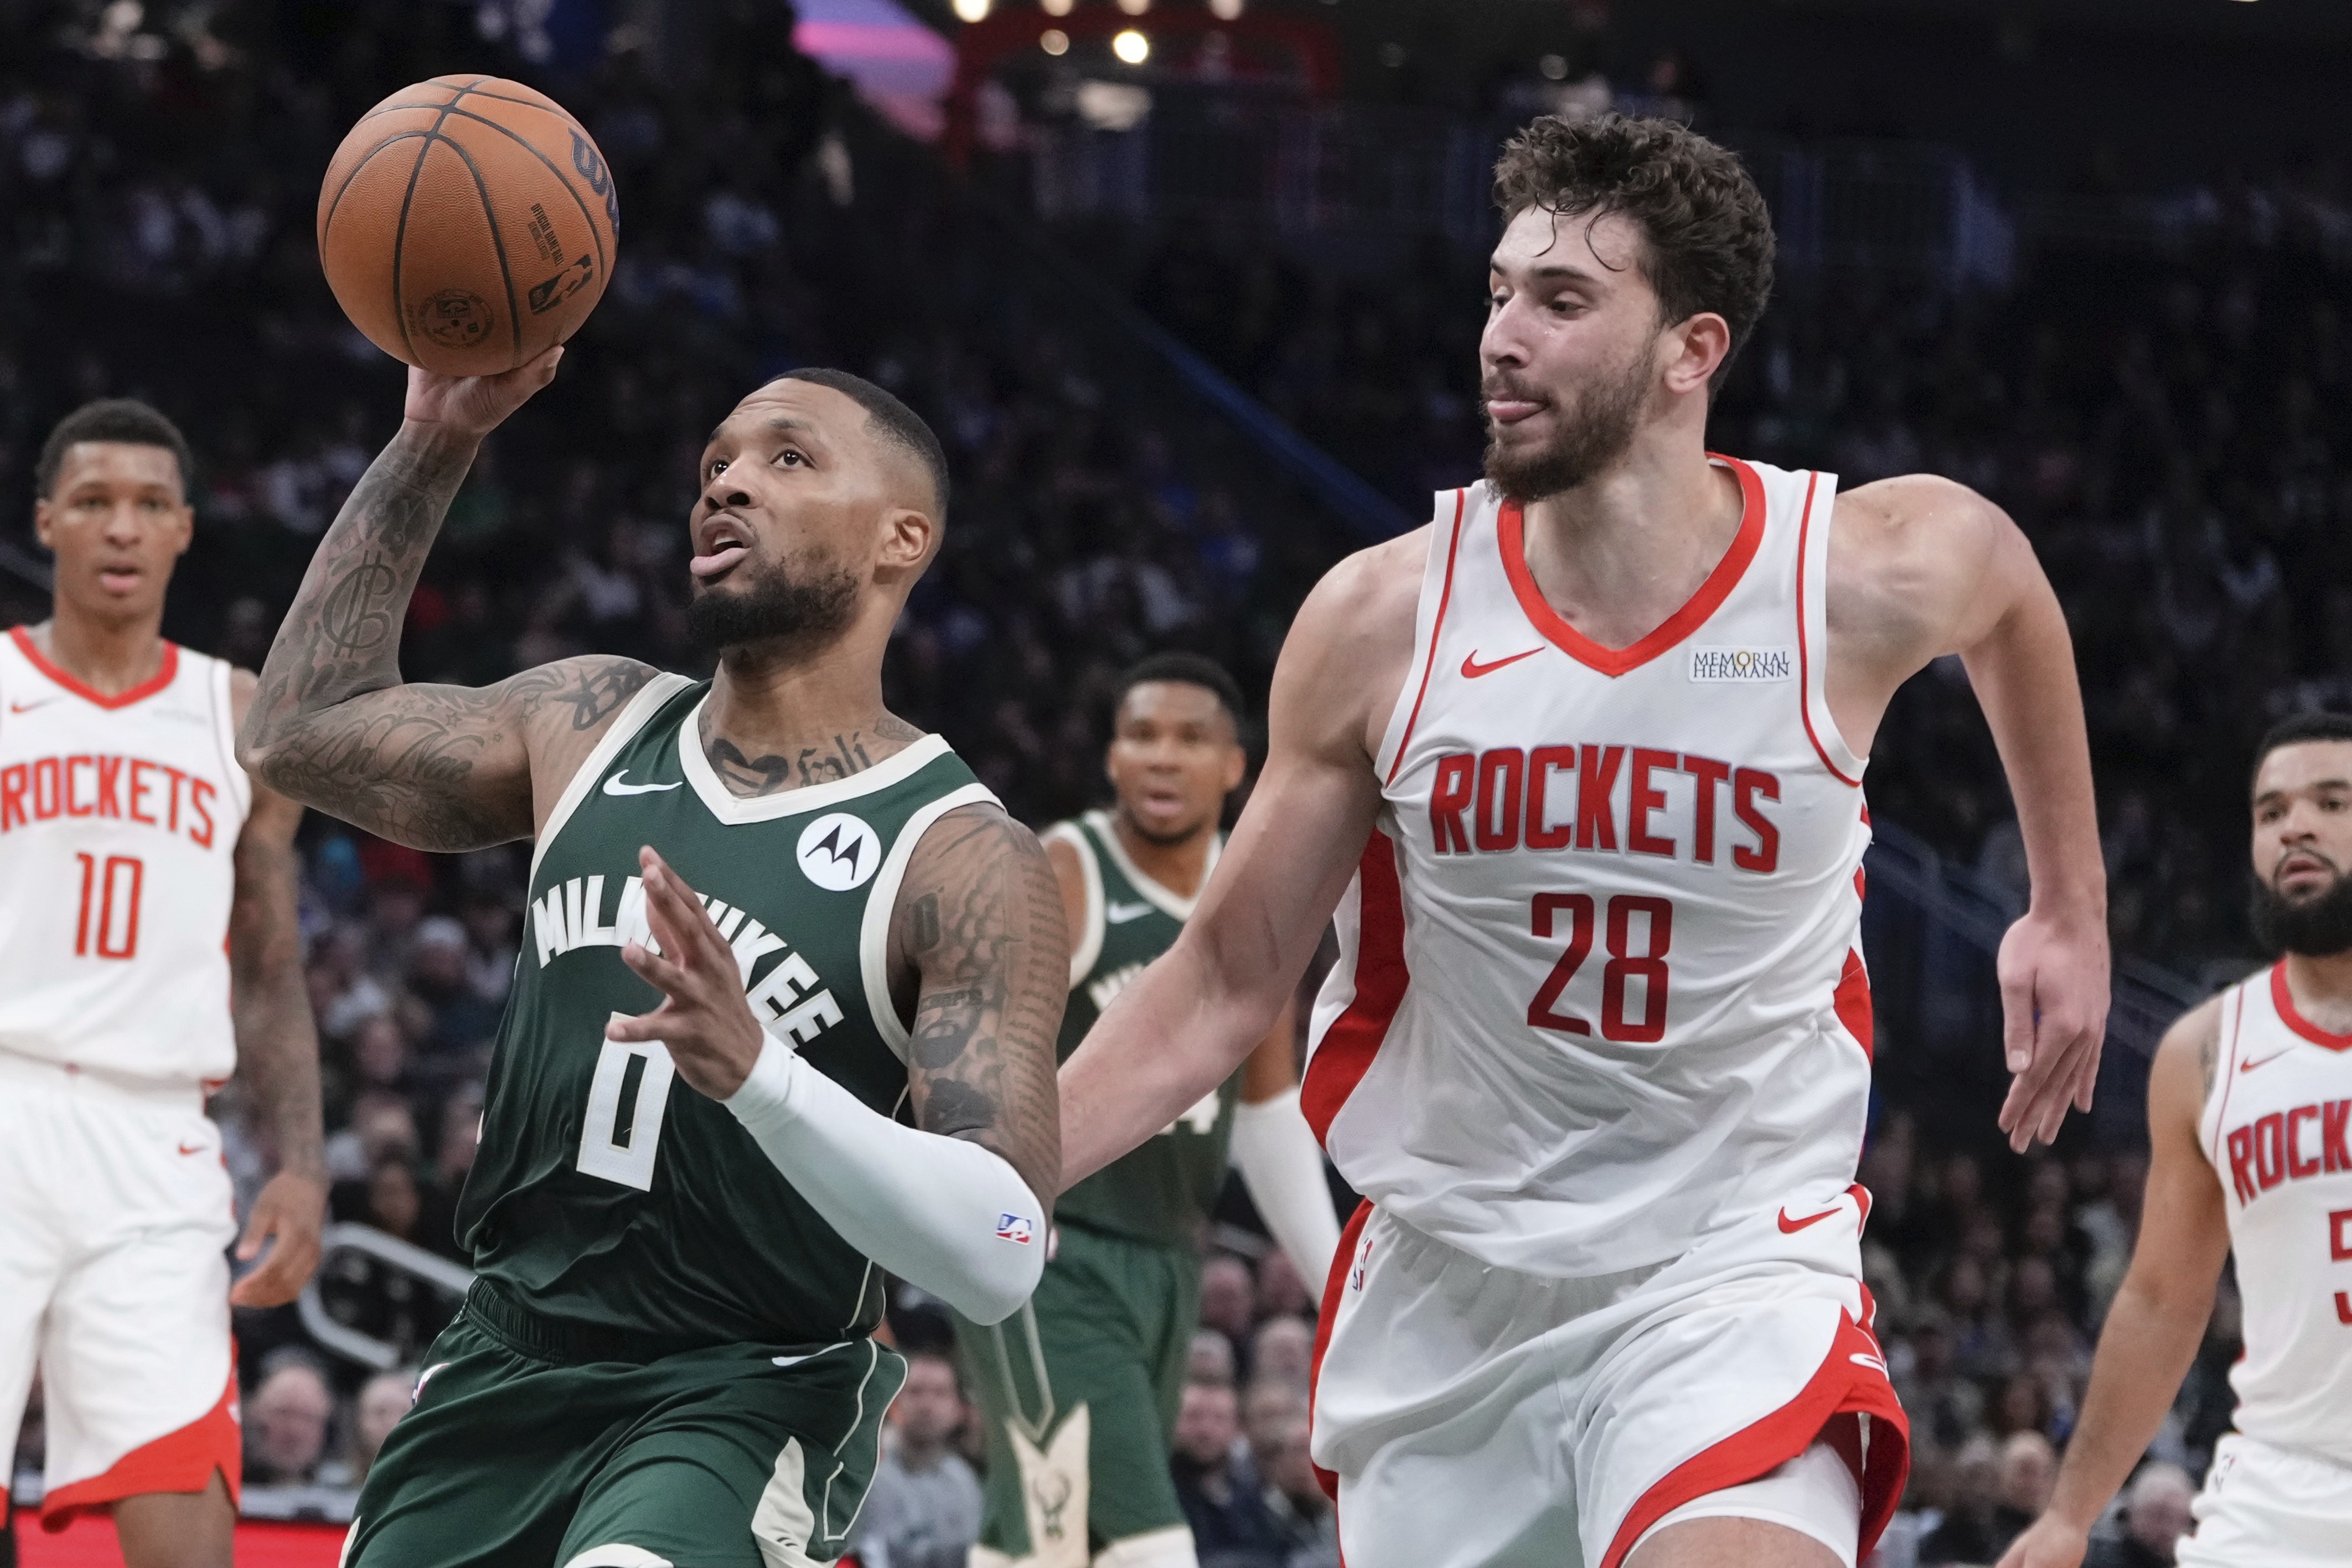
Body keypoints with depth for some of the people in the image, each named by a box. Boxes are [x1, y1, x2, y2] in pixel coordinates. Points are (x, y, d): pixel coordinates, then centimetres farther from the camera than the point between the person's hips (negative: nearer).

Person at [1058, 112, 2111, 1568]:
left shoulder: (1872, 573, -10)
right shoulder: (1382, 619, -8)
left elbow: (2012, 596, 16)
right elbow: (1226, 984, 0)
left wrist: (2073, 917, 21)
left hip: (1732, 1271, -3)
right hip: (1443, 1283, 3)